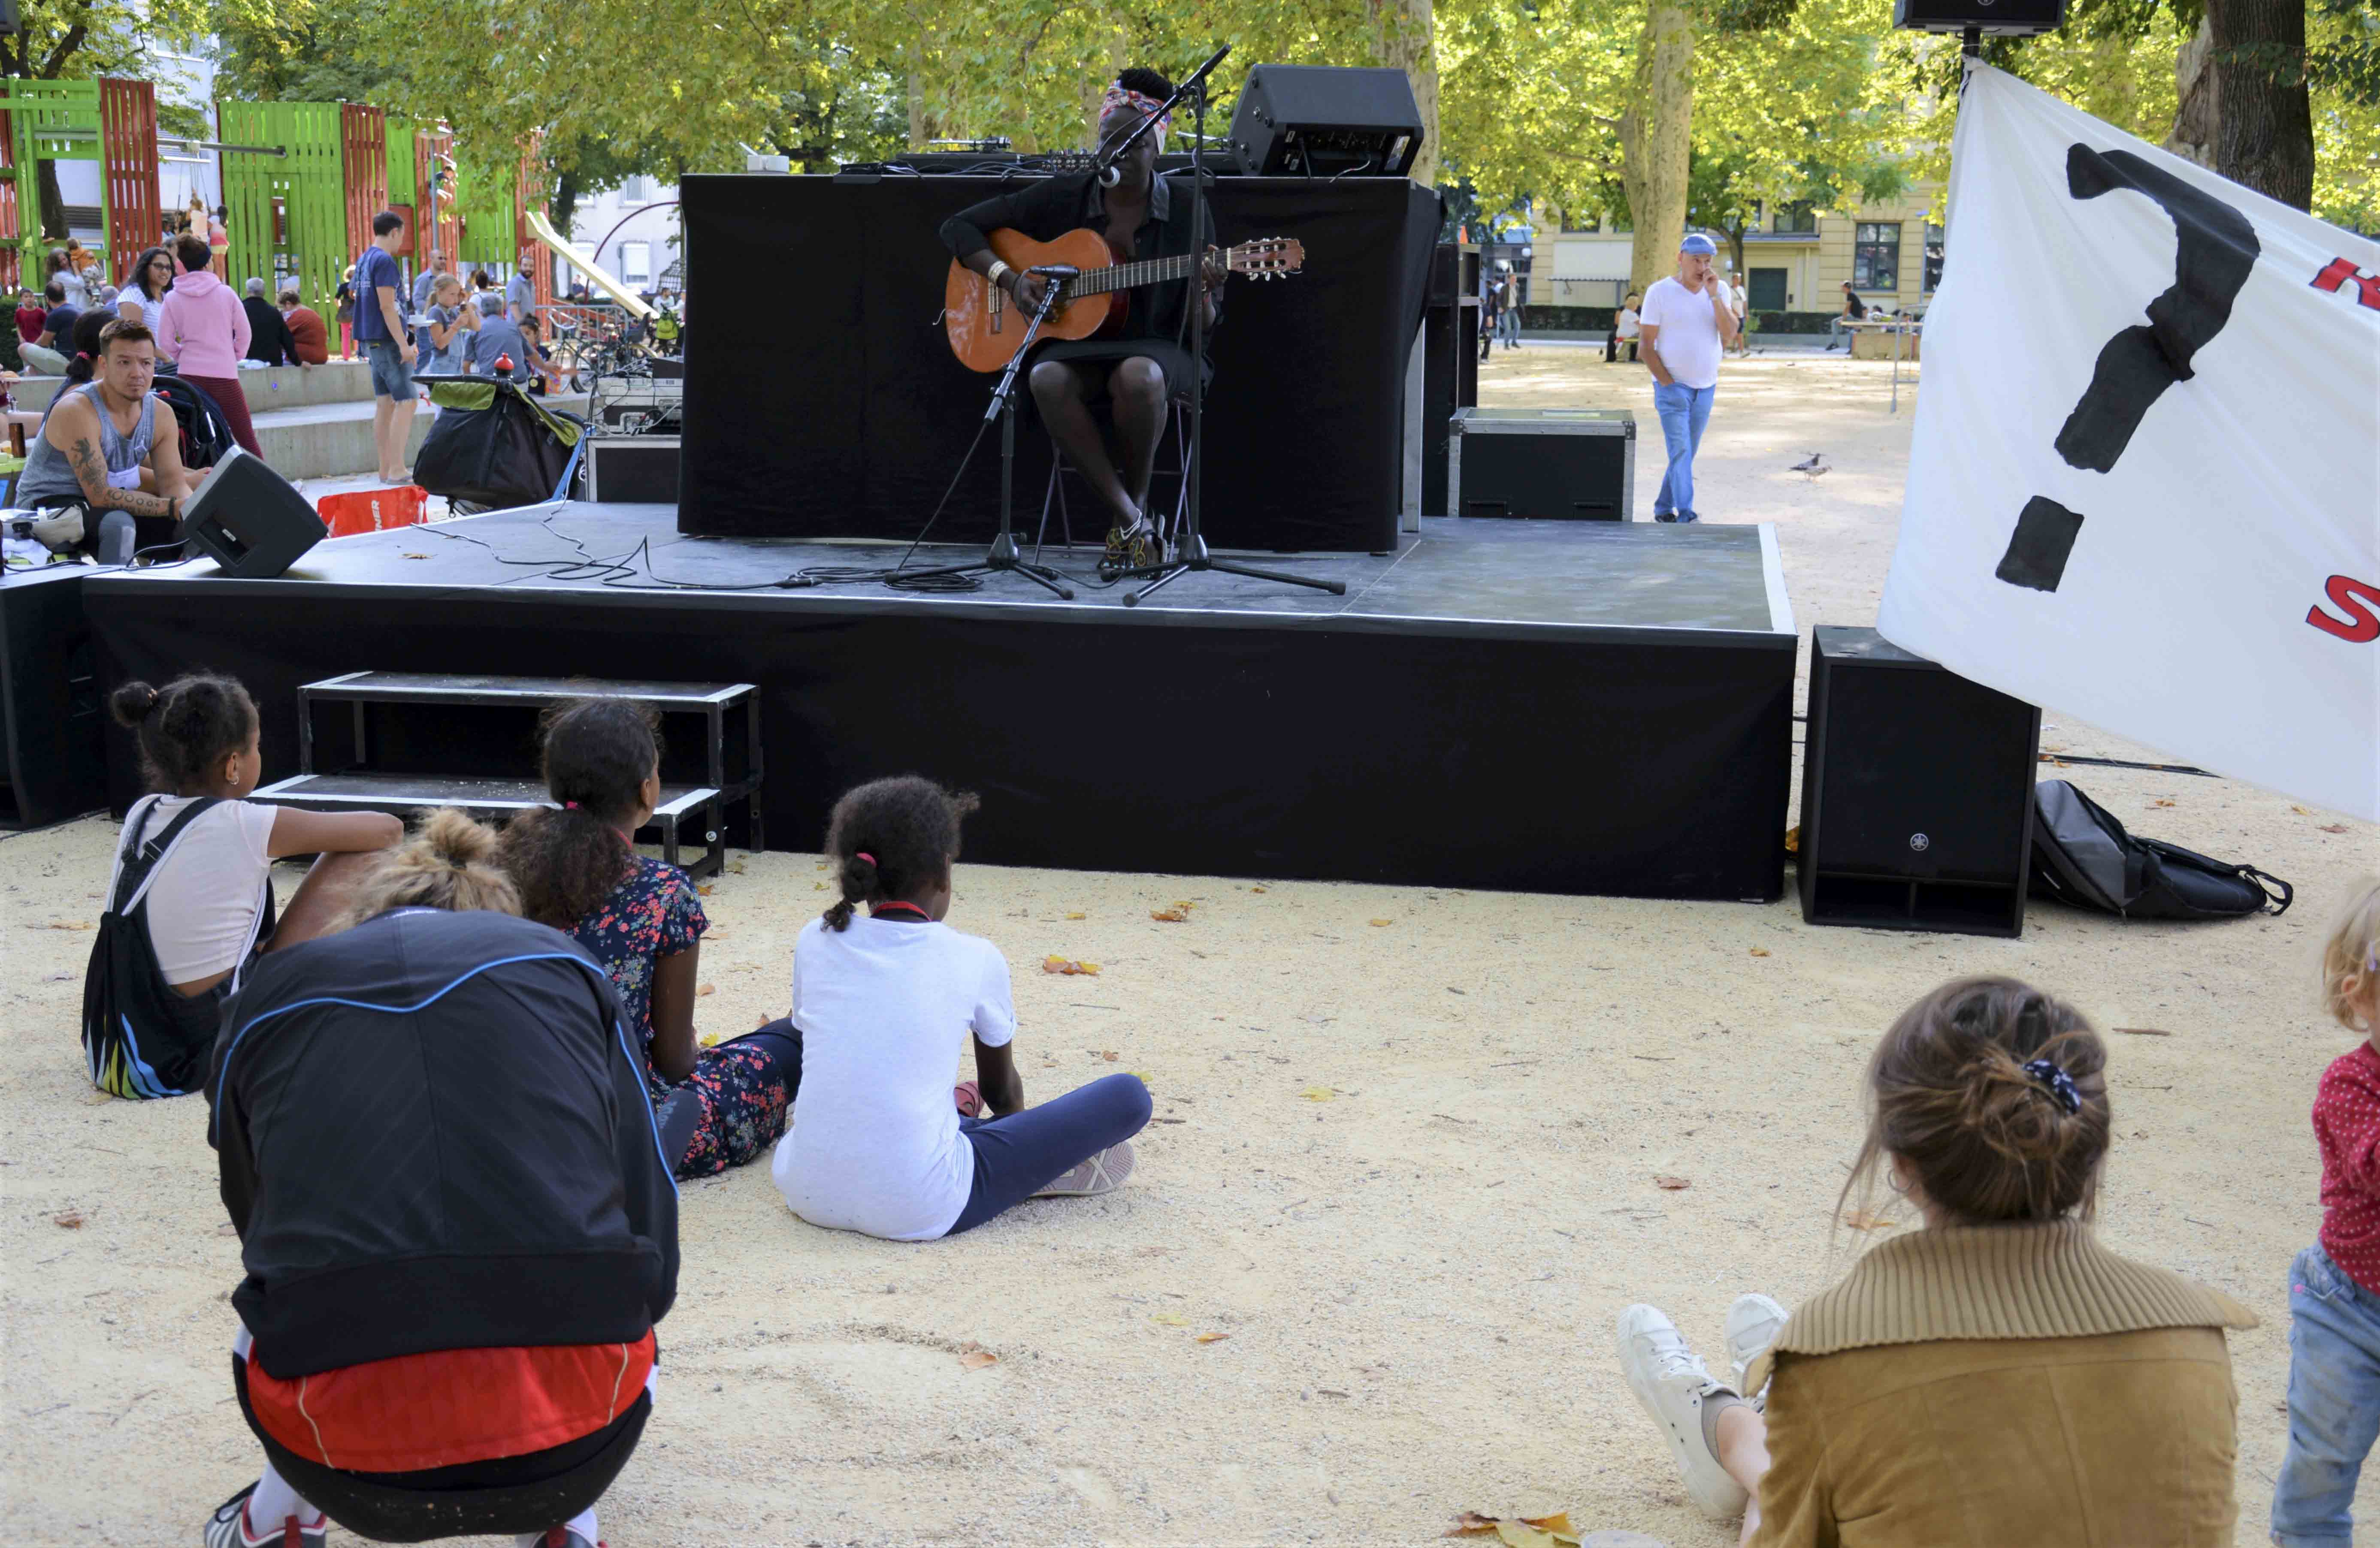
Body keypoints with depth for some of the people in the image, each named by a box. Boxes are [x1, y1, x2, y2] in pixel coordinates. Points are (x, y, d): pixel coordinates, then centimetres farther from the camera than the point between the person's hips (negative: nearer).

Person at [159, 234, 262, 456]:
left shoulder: (172, 298, 1)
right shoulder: (226, 292, -2)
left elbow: (166, 342, 1)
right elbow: (244, 333, 1)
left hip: (189, 375, 1)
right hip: (225, 374, -1)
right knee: (246, 437, 5)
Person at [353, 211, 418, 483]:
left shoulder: (364, 260, 15)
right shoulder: (384, 261, -14)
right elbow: (387, 307, -19)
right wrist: (404, 344, -19)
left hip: (371, 340, 10)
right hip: (387, 340, -10)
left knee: (384, 404, 11)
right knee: (405, 402, -8)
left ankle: (386, 469, 13)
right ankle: (397, 470, -11)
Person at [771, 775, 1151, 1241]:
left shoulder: (815, 941, 5)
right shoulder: (975, 959, -2)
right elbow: (1001, 1090, 16)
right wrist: (1016, 1129, 42)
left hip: (806, 1193, 5)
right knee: (1128, 1097, 1)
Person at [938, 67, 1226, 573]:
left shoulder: (1187, 212, 2)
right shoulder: (1061, 198, 3)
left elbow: (1203, 329, 3)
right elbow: (959, 227, 7)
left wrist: (1202, 294, -20)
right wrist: (1009, 277, -9)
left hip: (1154, 348, -1)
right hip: (1078, 345, 1)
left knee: (1139, 377, -39)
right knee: (1048, 381, -35)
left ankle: (1137, 501, -12)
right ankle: (1129, 519, -26)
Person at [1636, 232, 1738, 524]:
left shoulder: (1720, 290, 5)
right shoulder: (1660, 292, -6)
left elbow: (1729, 336, -7)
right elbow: (1647, 344, -6)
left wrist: (1714, 296, -14)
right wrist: (1666, 383, -12)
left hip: (1706, 388, 4)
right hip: (1673, 387, -4)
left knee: (1686, 453, 11)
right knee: (1681, 451, -14)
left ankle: (1664, 508, 24)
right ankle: (1686, 516, -18)